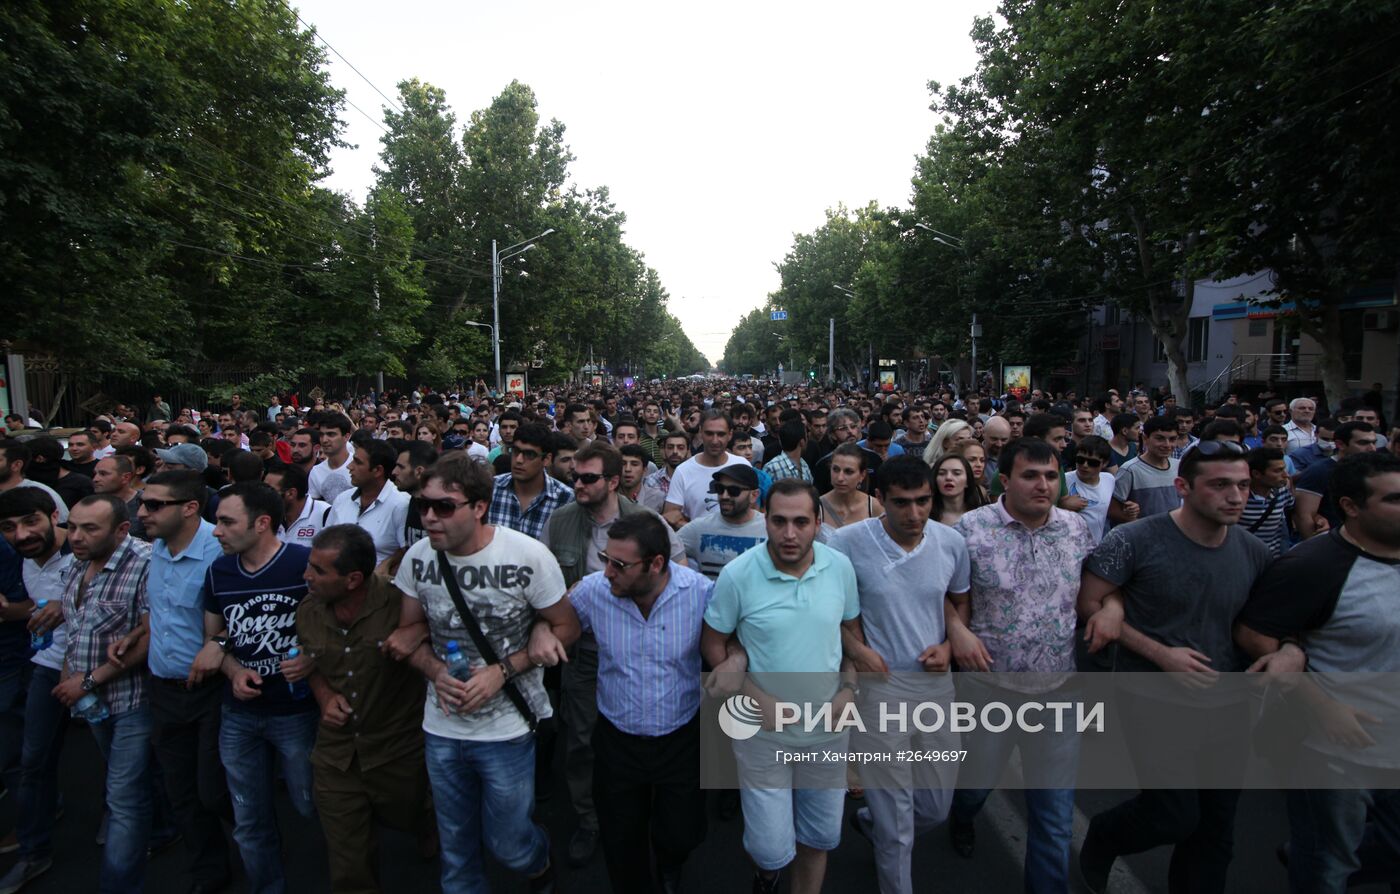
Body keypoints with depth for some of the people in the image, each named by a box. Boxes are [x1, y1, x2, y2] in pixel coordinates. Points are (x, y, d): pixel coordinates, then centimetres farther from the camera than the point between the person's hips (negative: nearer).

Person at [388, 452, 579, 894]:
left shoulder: (528, 556, -20)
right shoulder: (418, 556, -9)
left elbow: (566, 627, -10)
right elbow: (408, 632, 4)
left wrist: (502, 671, -21)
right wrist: (436, 673, -16)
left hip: (507, 727, -3)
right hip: (441, 727, 3)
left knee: (506, 843, 13)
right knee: (455, 848, 20)